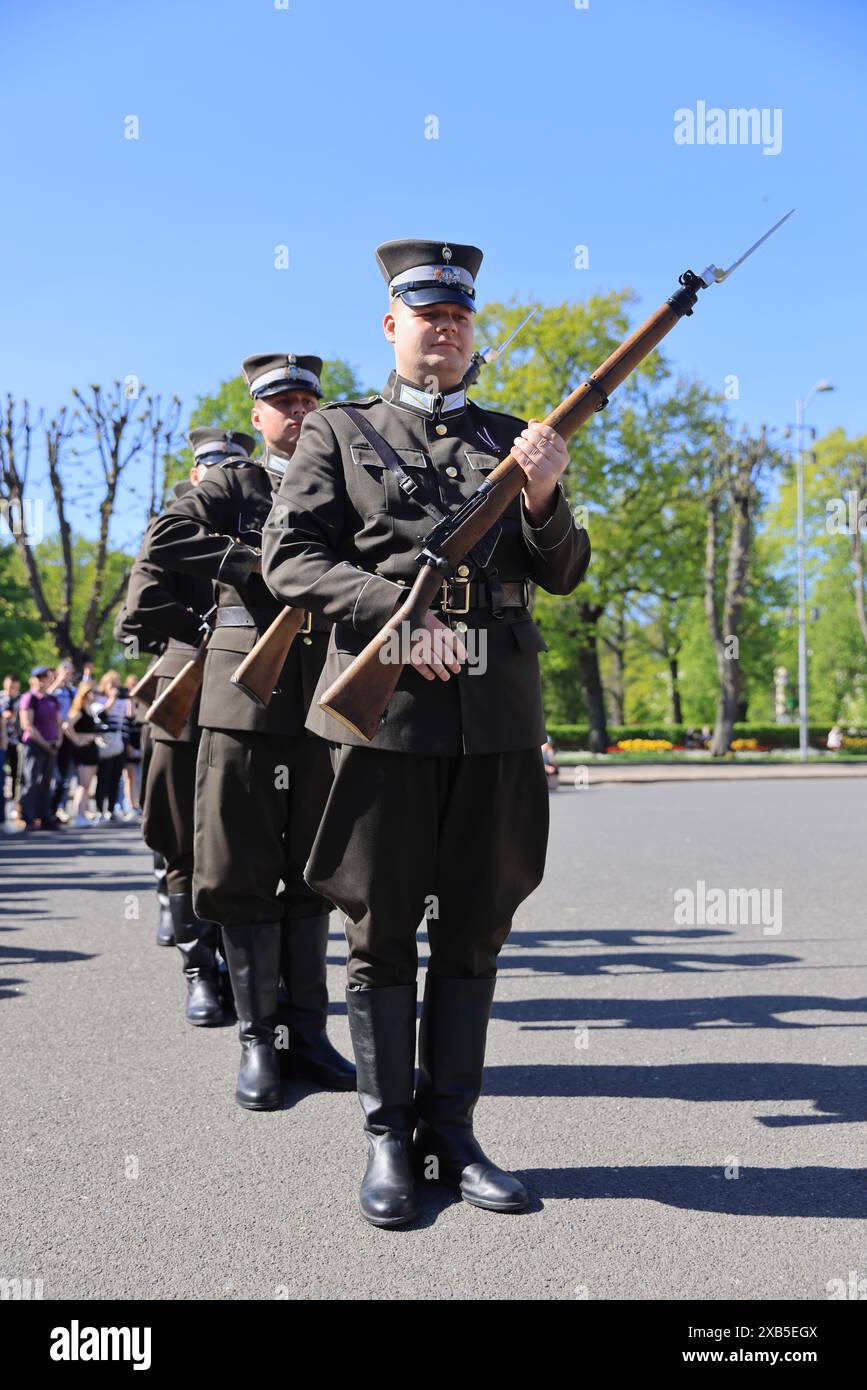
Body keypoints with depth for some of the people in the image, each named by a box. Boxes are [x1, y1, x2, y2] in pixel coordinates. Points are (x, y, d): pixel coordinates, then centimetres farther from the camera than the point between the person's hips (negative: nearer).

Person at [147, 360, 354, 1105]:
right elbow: (166, 539, -10)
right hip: (246, 694, -3)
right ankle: (258, 1039, 8)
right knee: (245, 874, 0)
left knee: (312, 873, 7)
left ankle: (308, 1033, 15)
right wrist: (260, 564, -14)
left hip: (326, 699, 3)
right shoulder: (232, 484, 8)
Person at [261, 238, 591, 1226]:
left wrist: (542, 497, -9)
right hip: (385, 704, -3)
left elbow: (563, 575, 11)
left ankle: (452, 1130, 18)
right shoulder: (338, 432, 10)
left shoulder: (511, 438, 17)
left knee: (473, 930, 7)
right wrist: (399, 614, -15)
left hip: (497, 710, 3)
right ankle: (388, 1140, 13)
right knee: (382, 933, 2)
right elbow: (289, 558, -1)